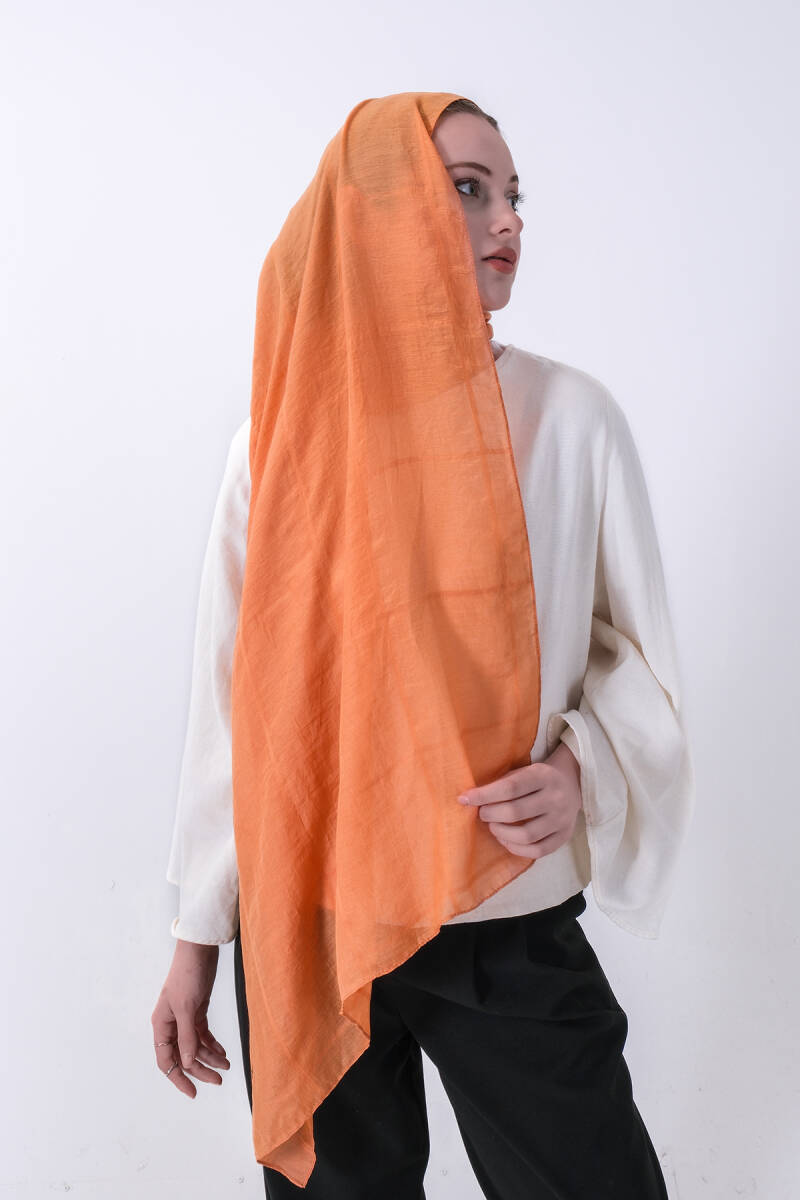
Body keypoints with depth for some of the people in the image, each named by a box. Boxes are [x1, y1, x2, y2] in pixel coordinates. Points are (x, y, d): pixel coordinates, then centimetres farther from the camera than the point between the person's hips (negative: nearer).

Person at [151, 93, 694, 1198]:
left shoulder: (571, 417, -3)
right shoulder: (282, 439, -2)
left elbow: (636, 651, 4)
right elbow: (233, 695, 2)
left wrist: (582, 763, -17)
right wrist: (200, 931, 4)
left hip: (513, 929, 0)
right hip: (303, 927, 1)